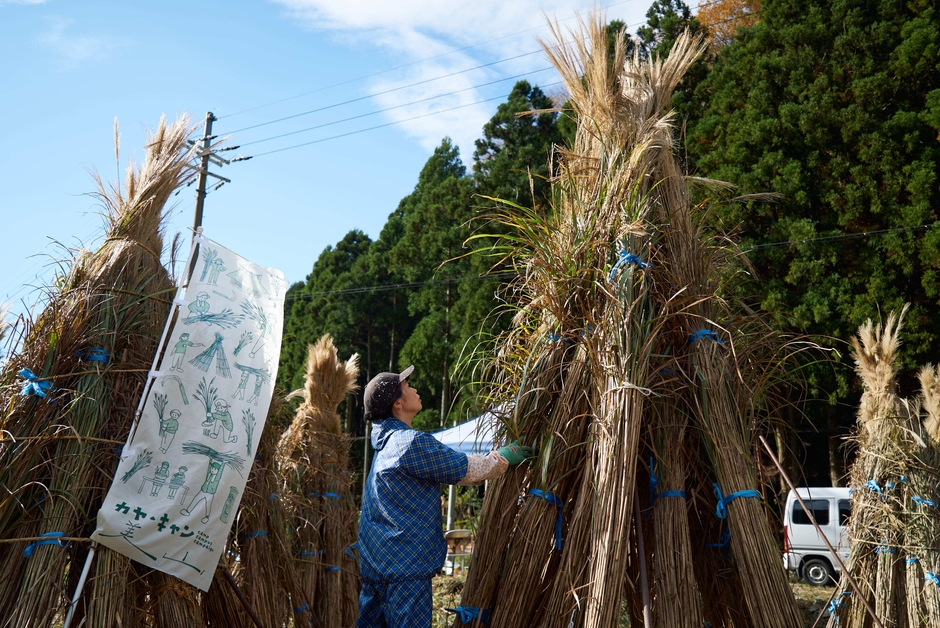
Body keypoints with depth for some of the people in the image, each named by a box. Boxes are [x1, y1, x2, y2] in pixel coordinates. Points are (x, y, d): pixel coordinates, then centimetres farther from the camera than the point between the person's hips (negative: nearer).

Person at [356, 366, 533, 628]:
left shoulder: (388, 441, 12)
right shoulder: (412, 443, -19)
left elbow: (451, 466, 19)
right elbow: (464, 469, -12)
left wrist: (495, 458, 19)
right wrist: (504, 457, 5)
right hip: (405, 563, -10)